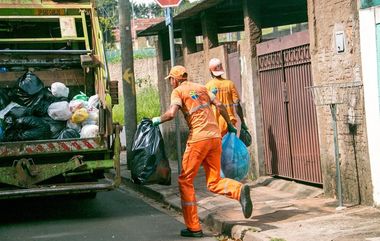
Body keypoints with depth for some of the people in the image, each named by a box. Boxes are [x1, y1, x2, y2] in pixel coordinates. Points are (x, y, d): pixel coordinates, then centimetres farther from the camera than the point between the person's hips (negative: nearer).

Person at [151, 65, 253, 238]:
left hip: (198, 138, -6)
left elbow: (171, 113, -15)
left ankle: (193, 227, 5)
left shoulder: (178, 91, 1)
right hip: (216, 137, 6)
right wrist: (230, 125, 22)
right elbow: (219, 105, 13)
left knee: (185, 181, 7)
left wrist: (158, 120, 3)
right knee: (213, 182, 12)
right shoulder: (201, 87, 19)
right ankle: (240, 190, -19)